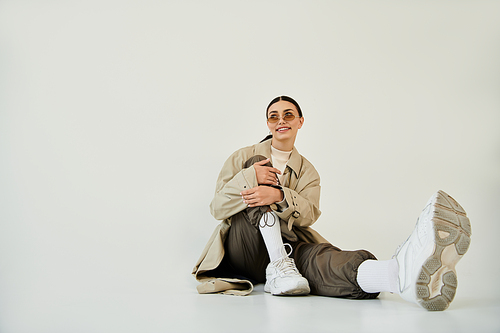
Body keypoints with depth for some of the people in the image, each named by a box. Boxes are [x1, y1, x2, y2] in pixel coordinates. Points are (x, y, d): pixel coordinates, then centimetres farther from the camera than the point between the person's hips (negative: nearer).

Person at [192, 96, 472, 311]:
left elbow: (310, 214, -3)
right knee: (259, 165, -22)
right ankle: (277, 267, -36)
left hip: (288, 244, 1)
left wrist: (280, 196, -27)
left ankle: (403, 273, -71)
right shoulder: (244, 158, 12)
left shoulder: (308, 171, 18)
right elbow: (218, 208, 1)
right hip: (244, 249, -1)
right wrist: (248, 178, -20)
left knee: (322, 260, -37)